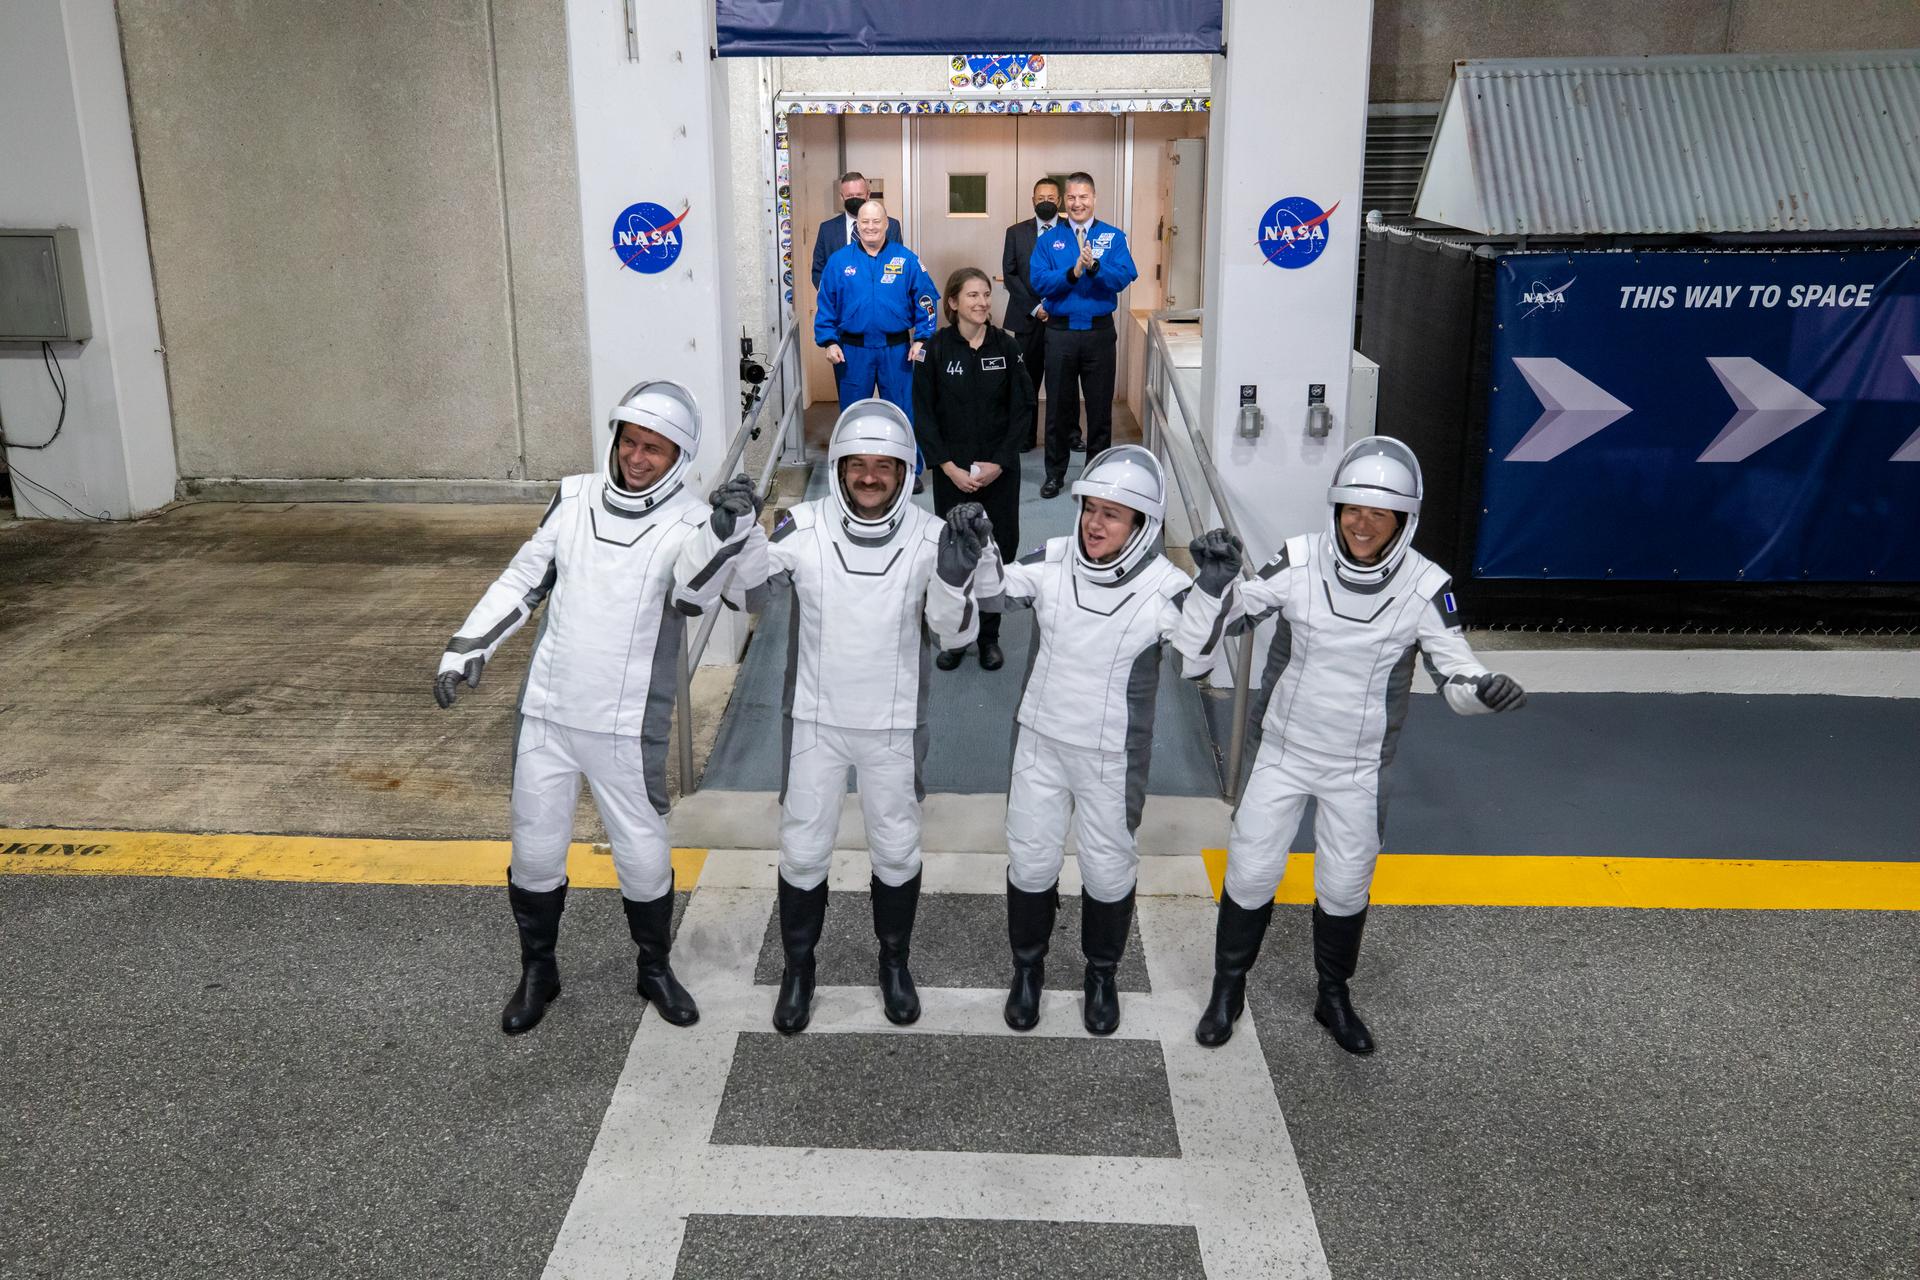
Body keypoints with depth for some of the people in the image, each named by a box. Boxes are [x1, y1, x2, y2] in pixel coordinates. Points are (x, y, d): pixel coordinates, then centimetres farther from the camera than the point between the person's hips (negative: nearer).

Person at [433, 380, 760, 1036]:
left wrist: (726, 530, -49)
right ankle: (538, 972, 36)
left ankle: (655, 969, 33)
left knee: (644, 854, 9)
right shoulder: (575, 498, -1)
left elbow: (695, 594, -33)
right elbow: (522, 581, 8)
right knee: (535, 852, 14)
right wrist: (467, 647, 3)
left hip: (626, 728, -3)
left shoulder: (687, 522, -13)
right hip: (547, 713, 3)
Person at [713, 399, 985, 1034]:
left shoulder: (929, 537, -13)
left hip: (894, 724, 0)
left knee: (897, 850, 15)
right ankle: (798, 969, 33)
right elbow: (739, 589, -9)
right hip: (816, 719, 0)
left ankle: (895, 963, 39)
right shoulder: (802, 528, -13)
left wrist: (954, 578, -32)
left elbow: (955, 634, -12)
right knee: (803, 851, 10)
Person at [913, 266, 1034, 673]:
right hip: (952, 469, -1)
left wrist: (999, 463, -9)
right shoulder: (936, 349, -5)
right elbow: (923, 414, -4)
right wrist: (949, 467, -12)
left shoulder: (1007, 346, -1)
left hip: (1000, 469, 1)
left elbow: (1023, 409, -1)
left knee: (999, 549, 4)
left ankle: (989, 636, 19)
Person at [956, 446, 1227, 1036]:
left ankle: (1101, 974, 40)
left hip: (1112, 756, -2)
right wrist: (976, 555, -25)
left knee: (1109, 868, 14)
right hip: (1041, 742, 3)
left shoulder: (1163, 586, -18)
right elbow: (997, 594, -5)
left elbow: (1195, 660, -26)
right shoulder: (1054, 560, -9)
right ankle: (1028, 966, 38)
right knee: (1030, 860, 14)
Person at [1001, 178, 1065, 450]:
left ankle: (1070, 434, 10)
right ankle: (1024, 434, 12)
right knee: (1027, 378, 5)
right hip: (1028, 316, 1)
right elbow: (1009, 274, 3)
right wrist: (1034, 308, -7)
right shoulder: (1016, 232, 7)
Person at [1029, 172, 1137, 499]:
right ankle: (1055, 473, 19)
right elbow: (1038, 281, -7)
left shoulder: (1114, 237, 3)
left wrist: (1094, 267, -28)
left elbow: (1124, 277, -11)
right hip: (1060, 333, 1)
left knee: (1100, 405, 6)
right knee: (1058, 405, 8)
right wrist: (1072, 273, -22)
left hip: (1099, 331, 0)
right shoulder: (1049, 240, 5)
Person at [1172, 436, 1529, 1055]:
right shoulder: (1299, 563, -17)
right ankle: (1228, 990, 32)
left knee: (1345, 888, 16)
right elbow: (1206, 628, -12)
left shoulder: (1424, 586, -17)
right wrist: (1215, 582, -34)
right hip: (1282, 749, 0)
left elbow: (1454, 670, -8)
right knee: (1251, 875, 8)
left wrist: (1484, 688, -31)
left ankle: (1334, 997, 41)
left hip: (1359, 766, 1)